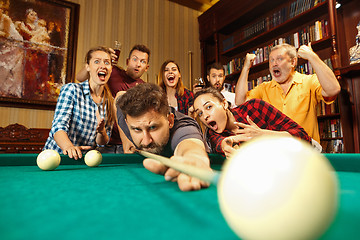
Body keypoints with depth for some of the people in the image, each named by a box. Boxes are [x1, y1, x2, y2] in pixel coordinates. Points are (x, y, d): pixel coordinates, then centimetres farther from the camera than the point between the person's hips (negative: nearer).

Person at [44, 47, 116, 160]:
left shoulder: (110, 102, 2)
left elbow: (103, 143, 7)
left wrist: (102, 131, -15)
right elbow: (58, 127, -17)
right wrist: (69, 147, -36)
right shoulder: (71, 89, -7)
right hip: (55, 154, -2)